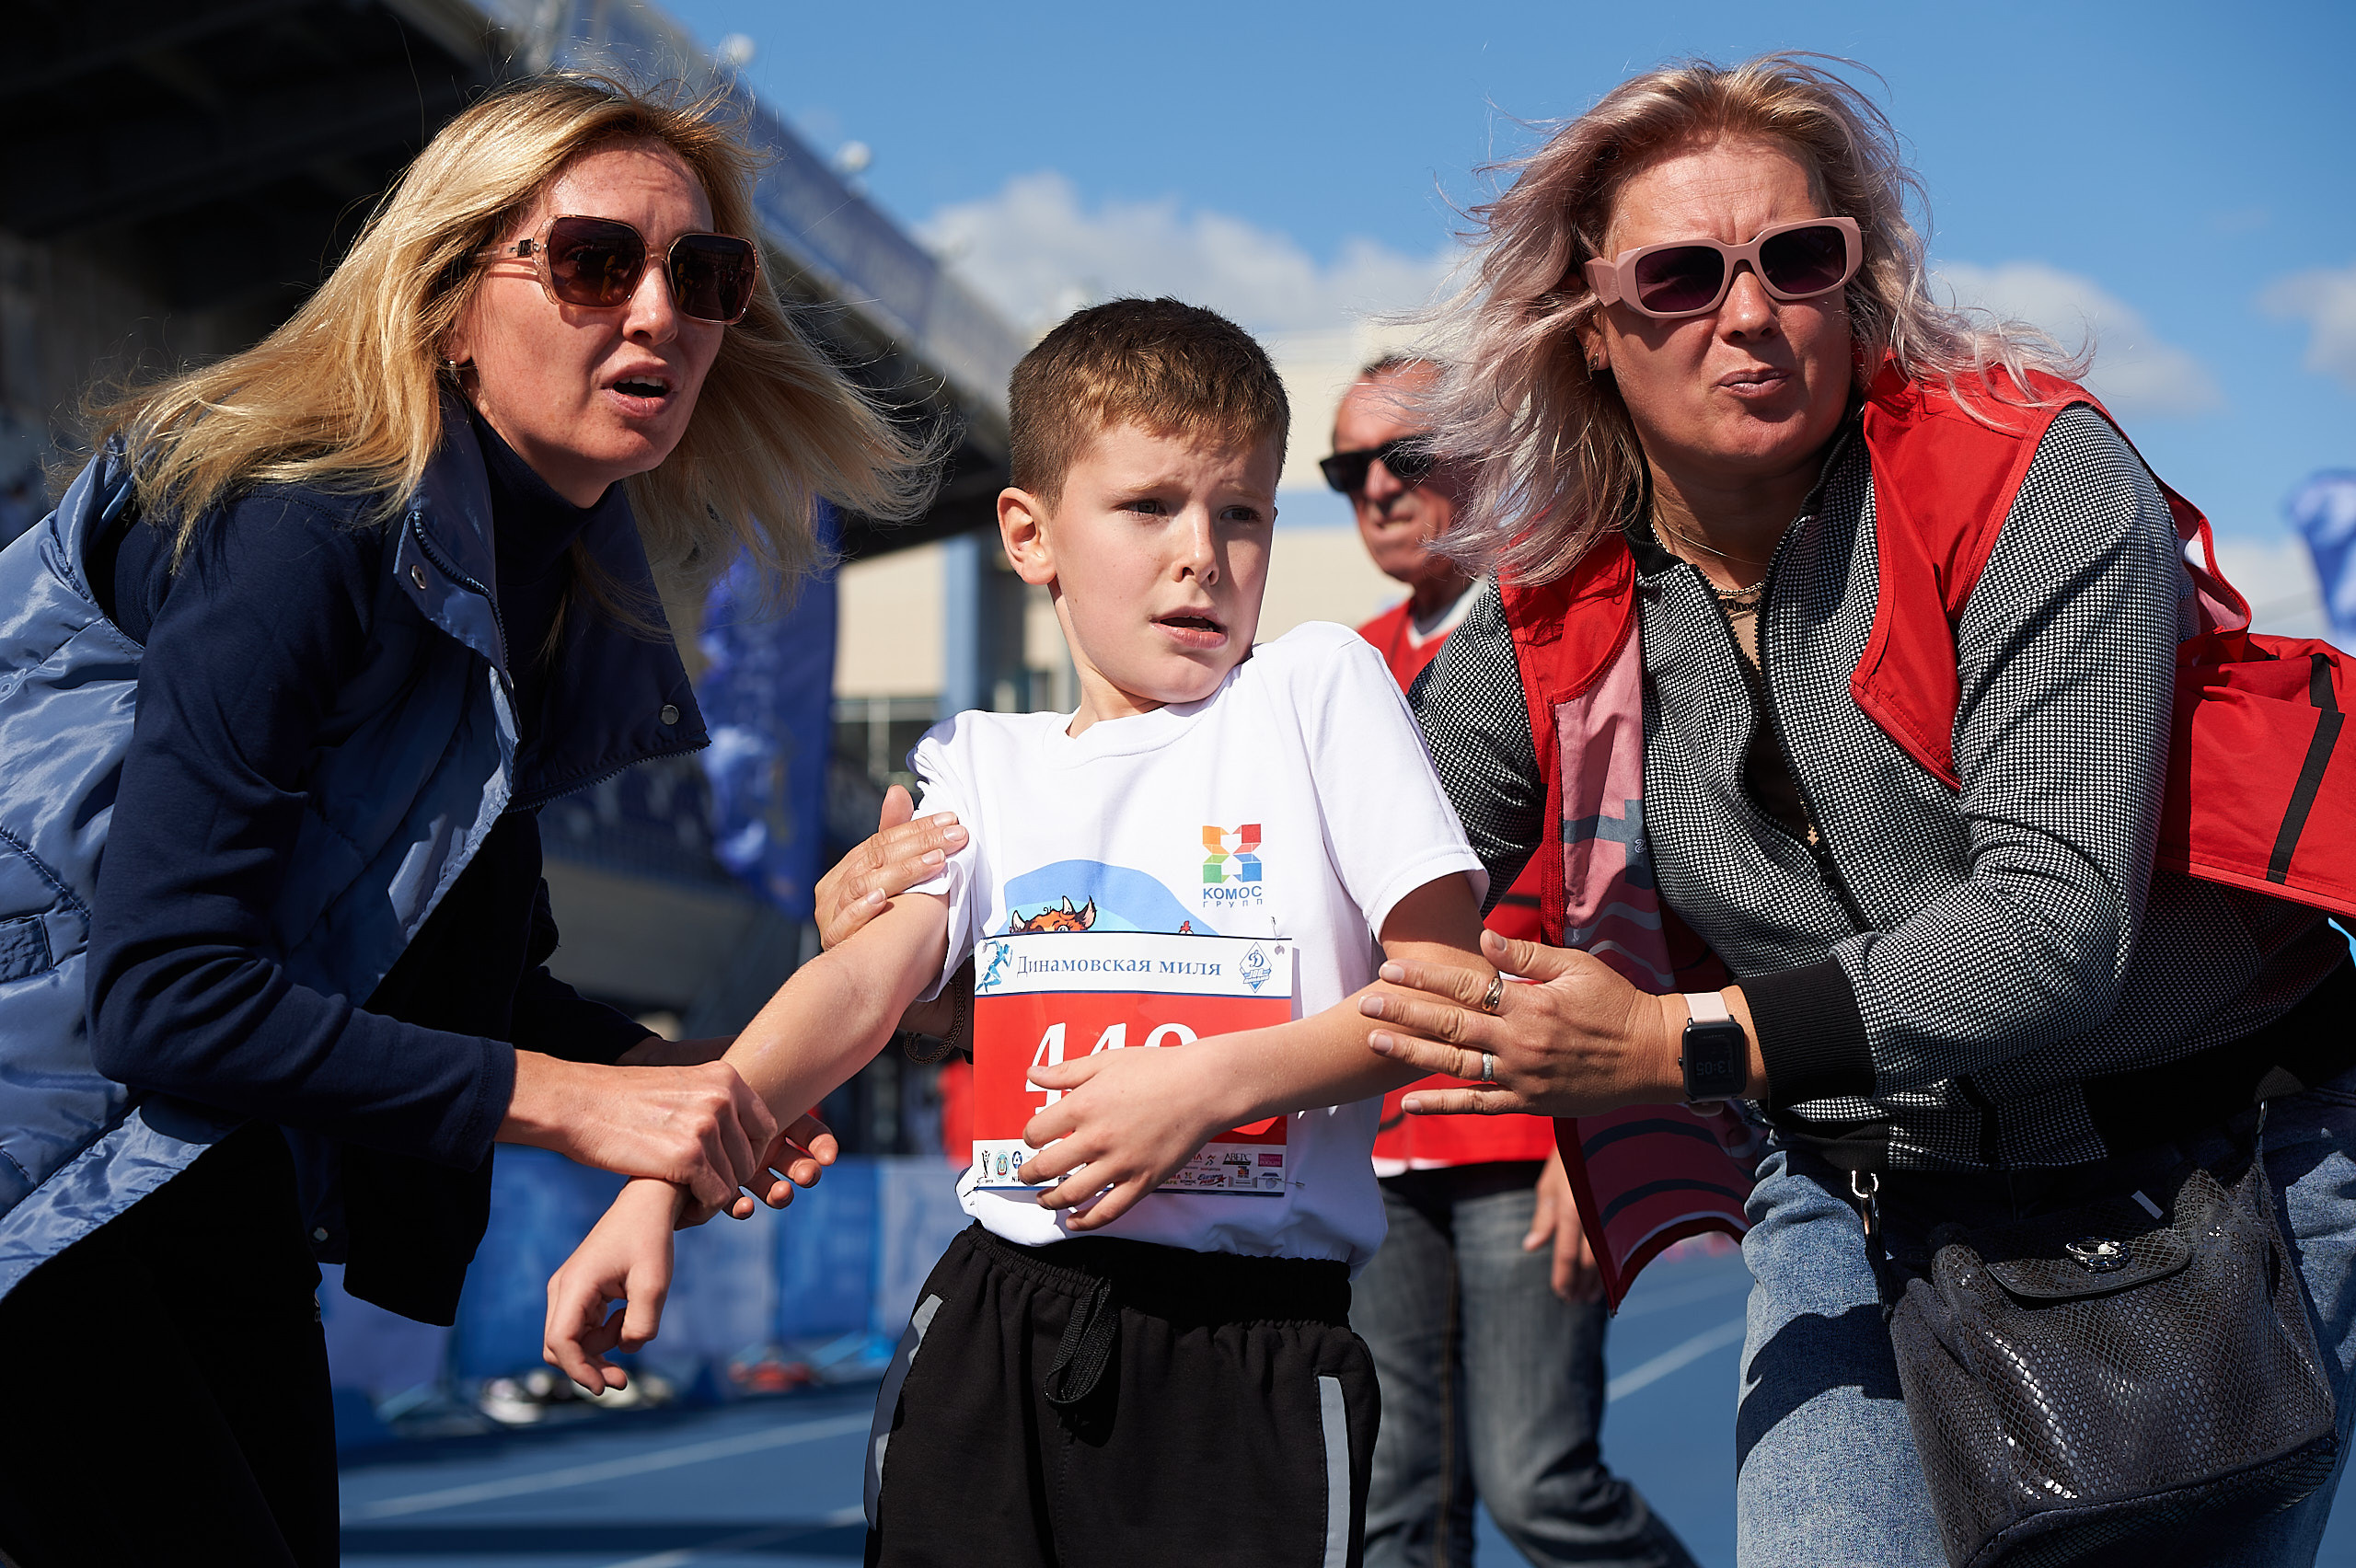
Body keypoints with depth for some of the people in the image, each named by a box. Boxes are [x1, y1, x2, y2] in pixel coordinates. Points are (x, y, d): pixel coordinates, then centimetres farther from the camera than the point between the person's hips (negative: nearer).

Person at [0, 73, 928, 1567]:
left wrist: (684, 1080, -6)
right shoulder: (300, 532, -22)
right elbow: (164, 994, -27)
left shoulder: (559, 587, 5)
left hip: (219, 1182, 9)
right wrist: (569, 1102, -25)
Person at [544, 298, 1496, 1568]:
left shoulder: (1314, 687, 3)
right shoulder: (980, 763, 13)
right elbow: (859, 987, -1)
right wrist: (657, 1180, -15)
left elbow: (1452, 983, -4)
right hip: (997, 1322, 3)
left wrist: (1213, 1084, -16)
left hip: (1253, 1353, -3)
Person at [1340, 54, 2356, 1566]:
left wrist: (1678, 1047, -31)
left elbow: (2058, 918, -28)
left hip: (2227, 1163, -2)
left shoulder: (2035, 478, -19)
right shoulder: (1543, 634, -6)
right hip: (1869, 1201, 3)